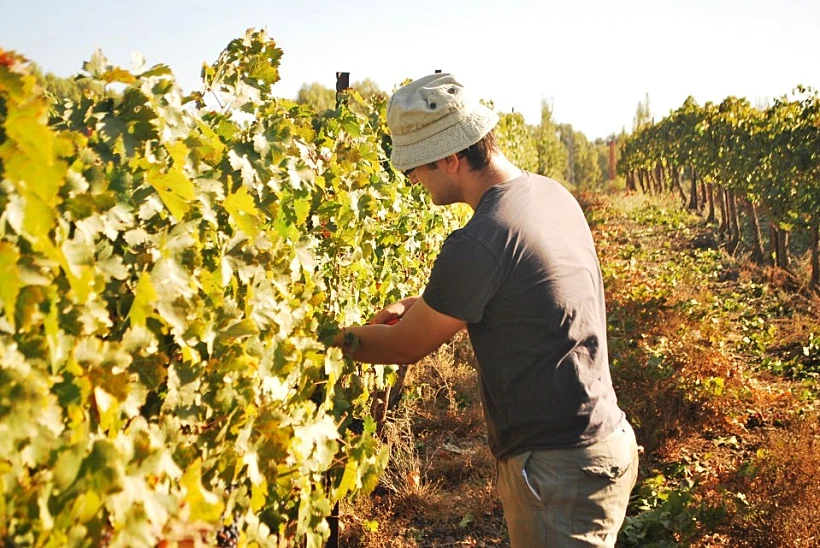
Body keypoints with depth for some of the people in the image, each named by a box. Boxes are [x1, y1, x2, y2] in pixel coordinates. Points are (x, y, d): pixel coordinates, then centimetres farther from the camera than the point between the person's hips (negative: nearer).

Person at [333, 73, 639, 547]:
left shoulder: (477, 243, -25)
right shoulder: (550, 193, 2)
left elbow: (406, 347, -10)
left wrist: (331, 339, 5)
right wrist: (420, 307, 14)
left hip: (559, 470, -9)